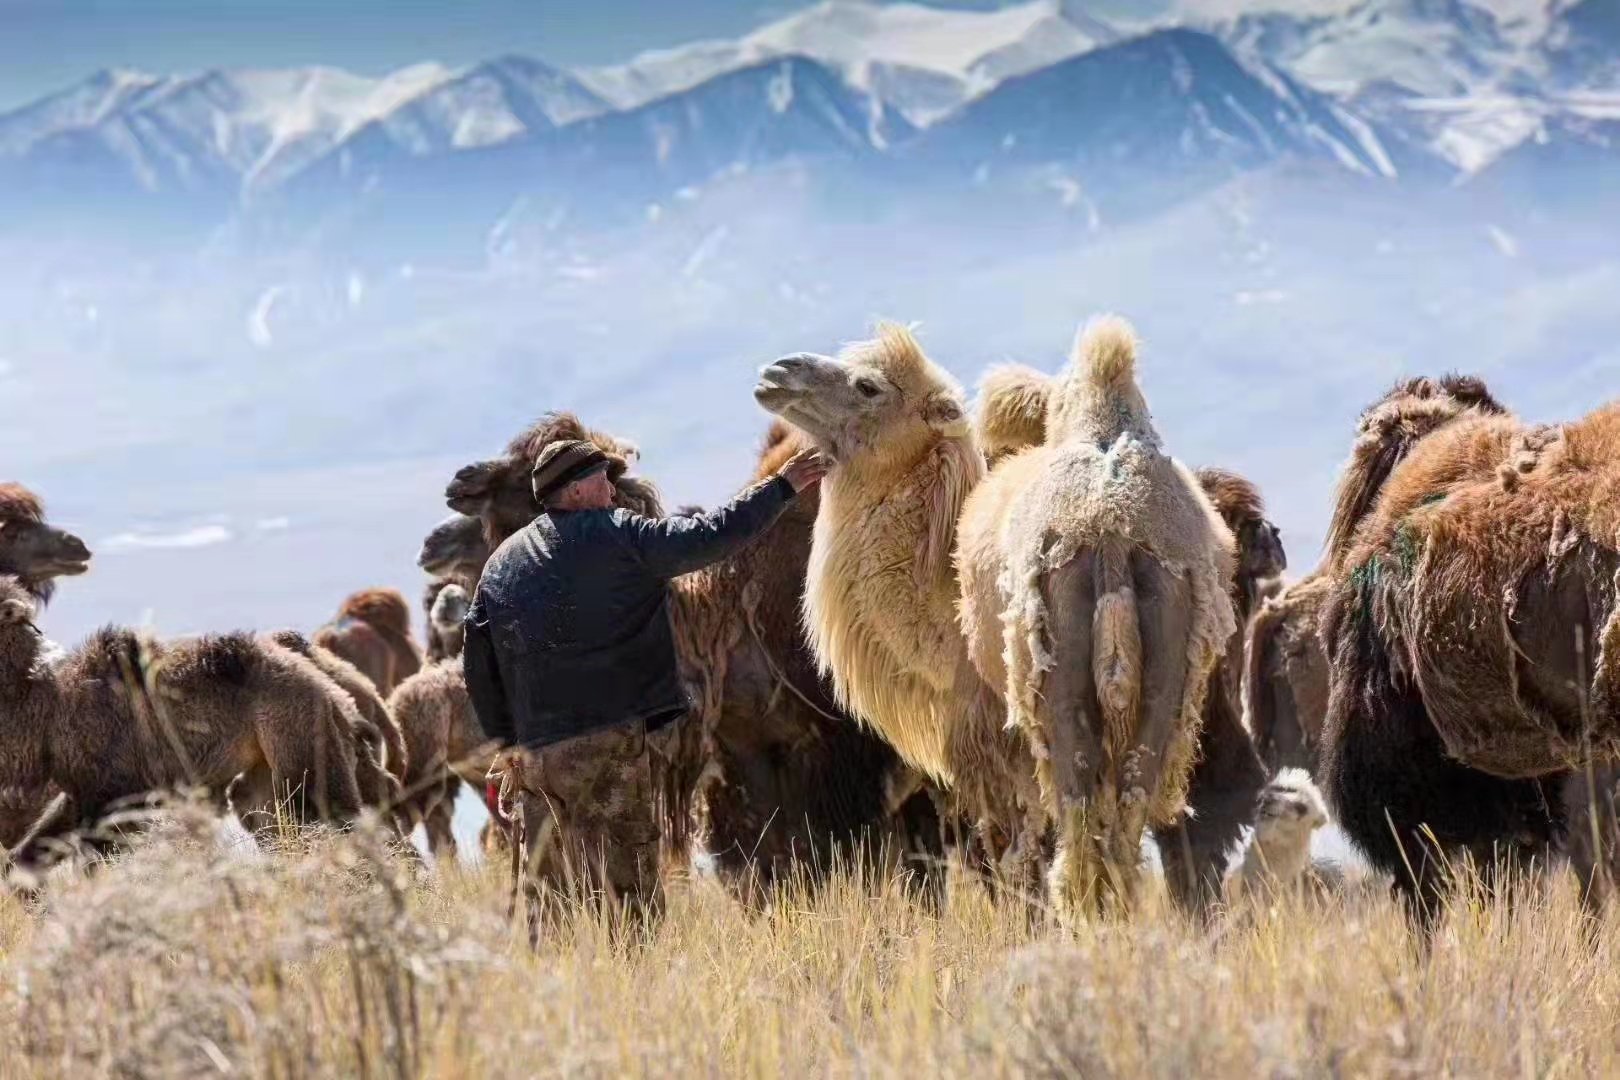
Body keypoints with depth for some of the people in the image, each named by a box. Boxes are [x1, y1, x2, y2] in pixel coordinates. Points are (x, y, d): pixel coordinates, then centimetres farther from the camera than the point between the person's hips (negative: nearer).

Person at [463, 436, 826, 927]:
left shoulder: (501, 563, 15)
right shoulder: (619, 536, -2)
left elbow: (478, 666, 16)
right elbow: (710, 536, -4)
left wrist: (508, 740, 25)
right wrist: (781, 487, 6)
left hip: (537, 754, 6)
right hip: (617, 745, -5)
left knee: (543, 891, 11)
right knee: (623, 892, -5)